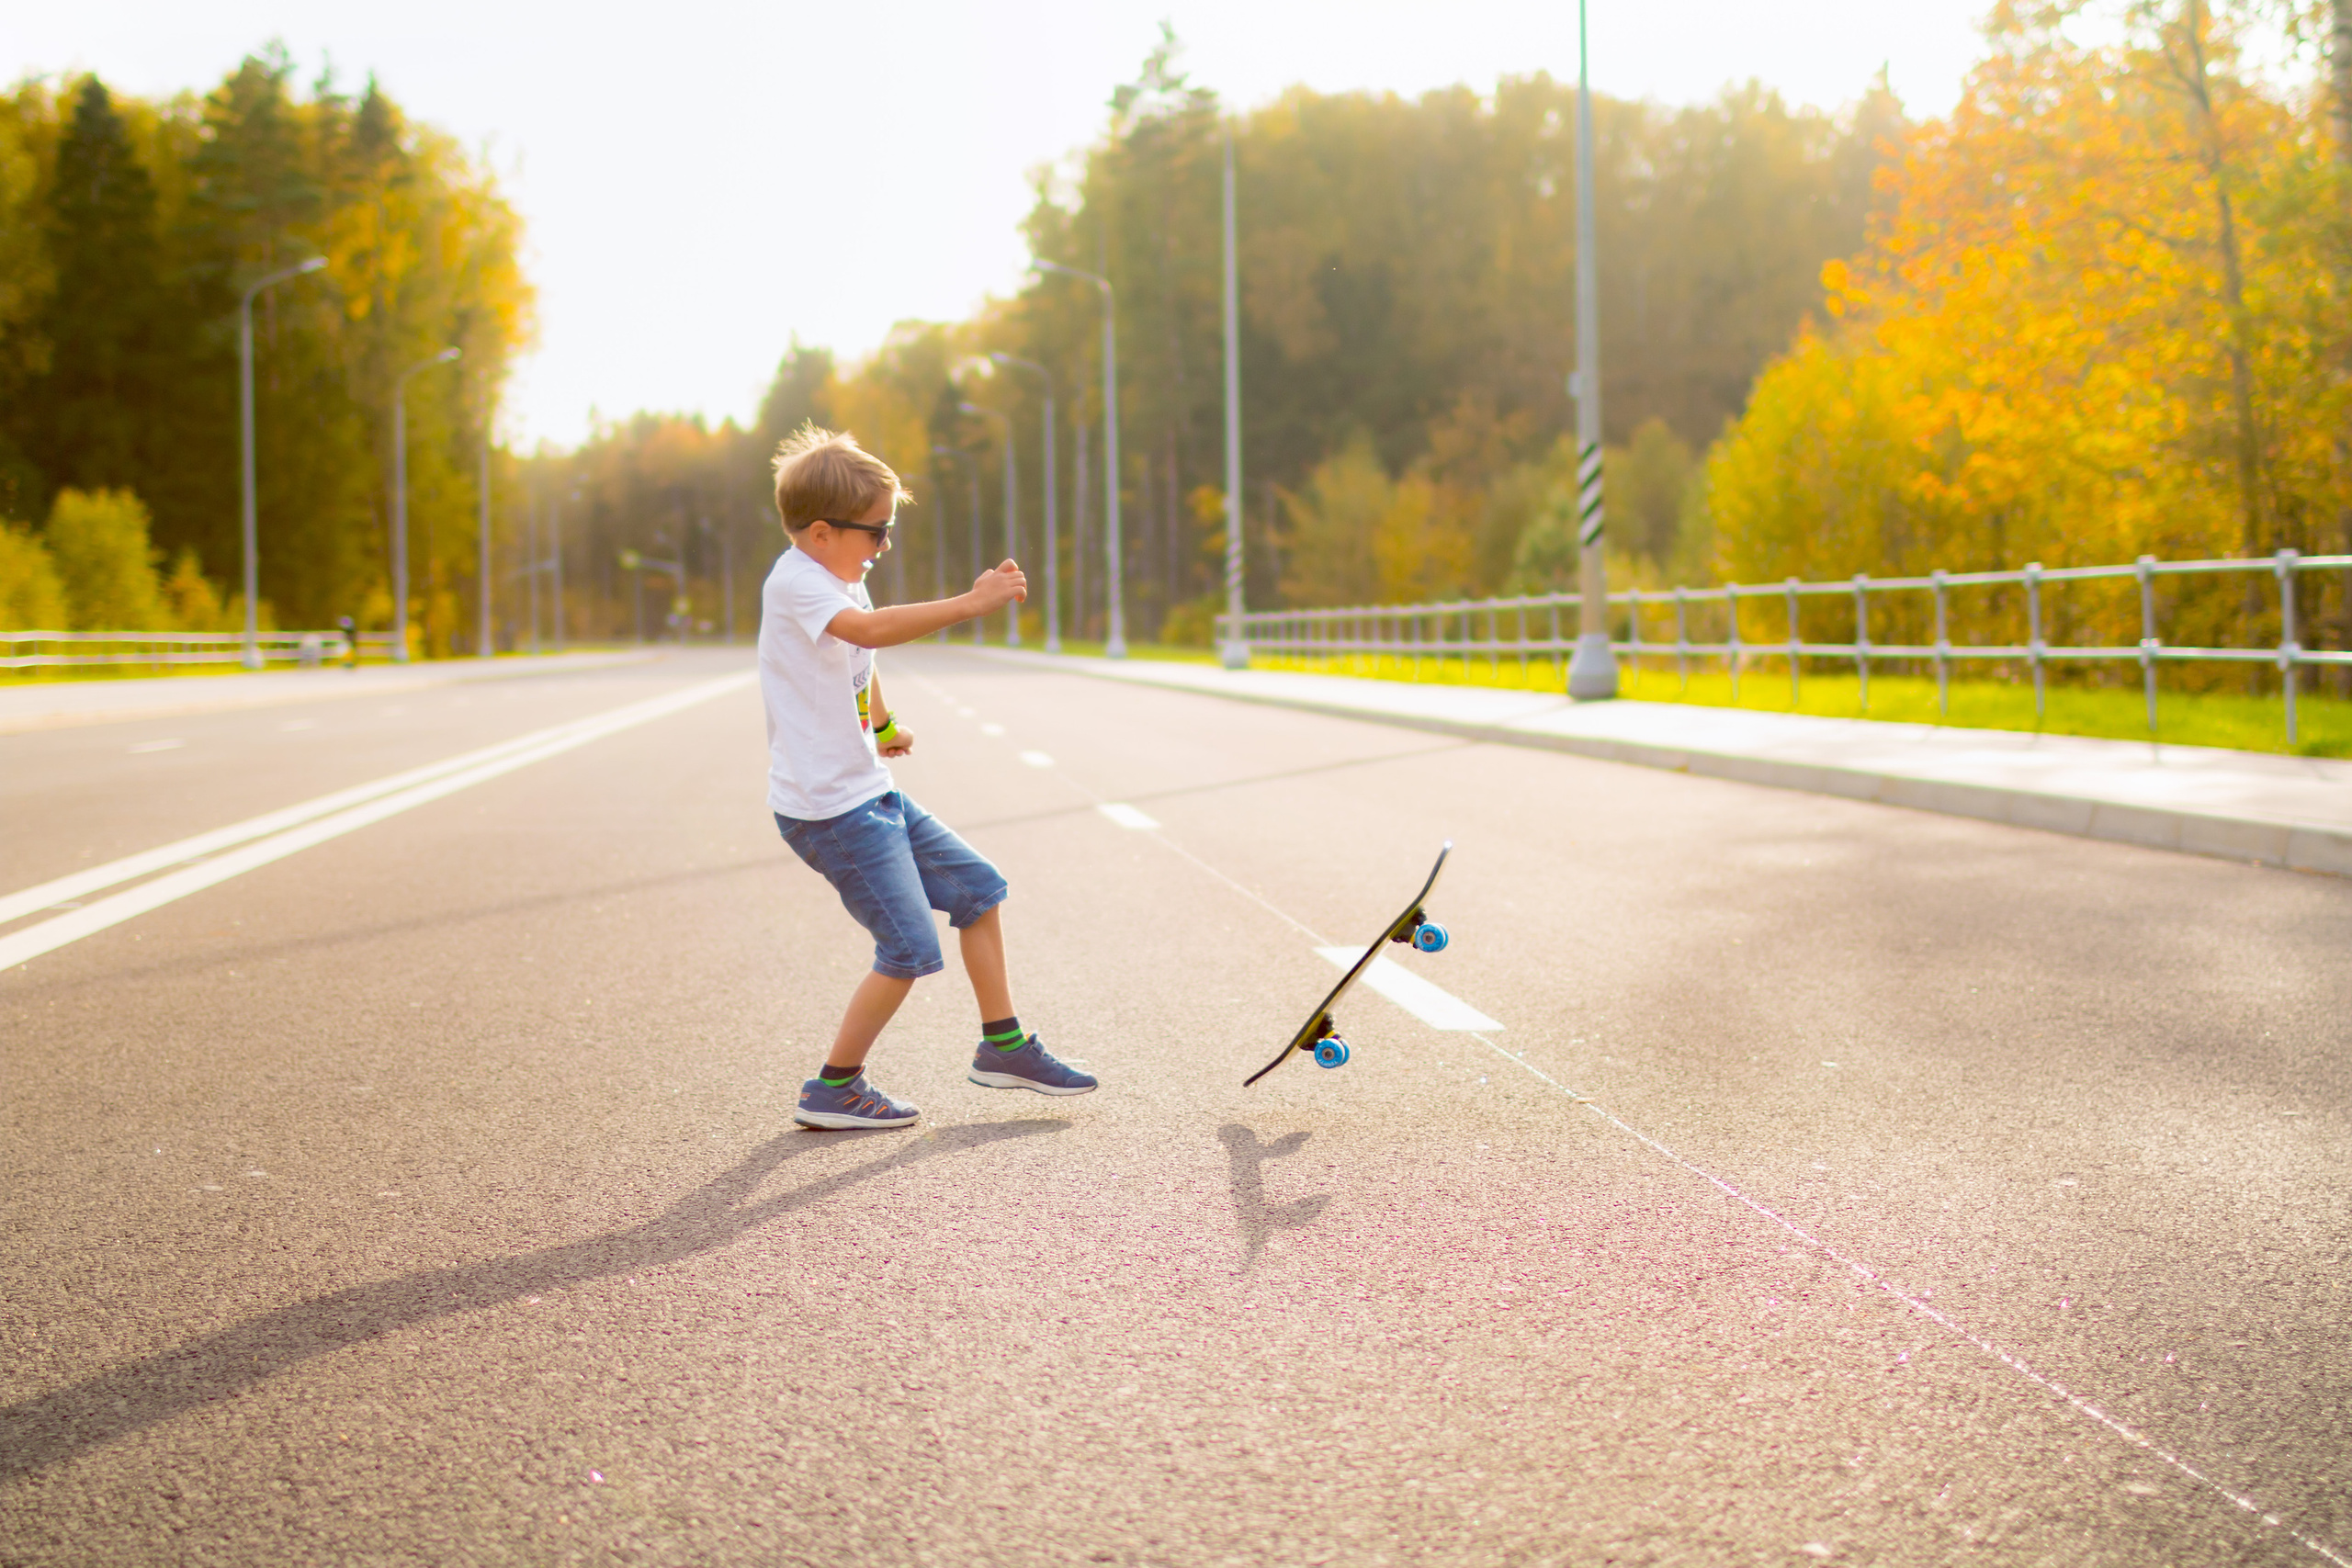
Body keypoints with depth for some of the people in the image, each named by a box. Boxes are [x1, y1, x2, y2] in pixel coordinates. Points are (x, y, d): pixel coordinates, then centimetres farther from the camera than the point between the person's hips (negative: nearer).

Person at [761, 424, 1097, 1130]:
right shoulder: (794, 583, -19)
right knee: (910, 949, -10)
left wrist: (882, 726, 35)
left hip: (870, 793, 10)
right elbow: (870, 629, -39)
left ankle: (1002, 1044, 25)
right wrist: (970, 603, -40)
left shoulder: (839, 581, 12)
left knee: (977, 886, 13)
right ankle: (833, 1090, 3)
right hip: (828, 807, -10)